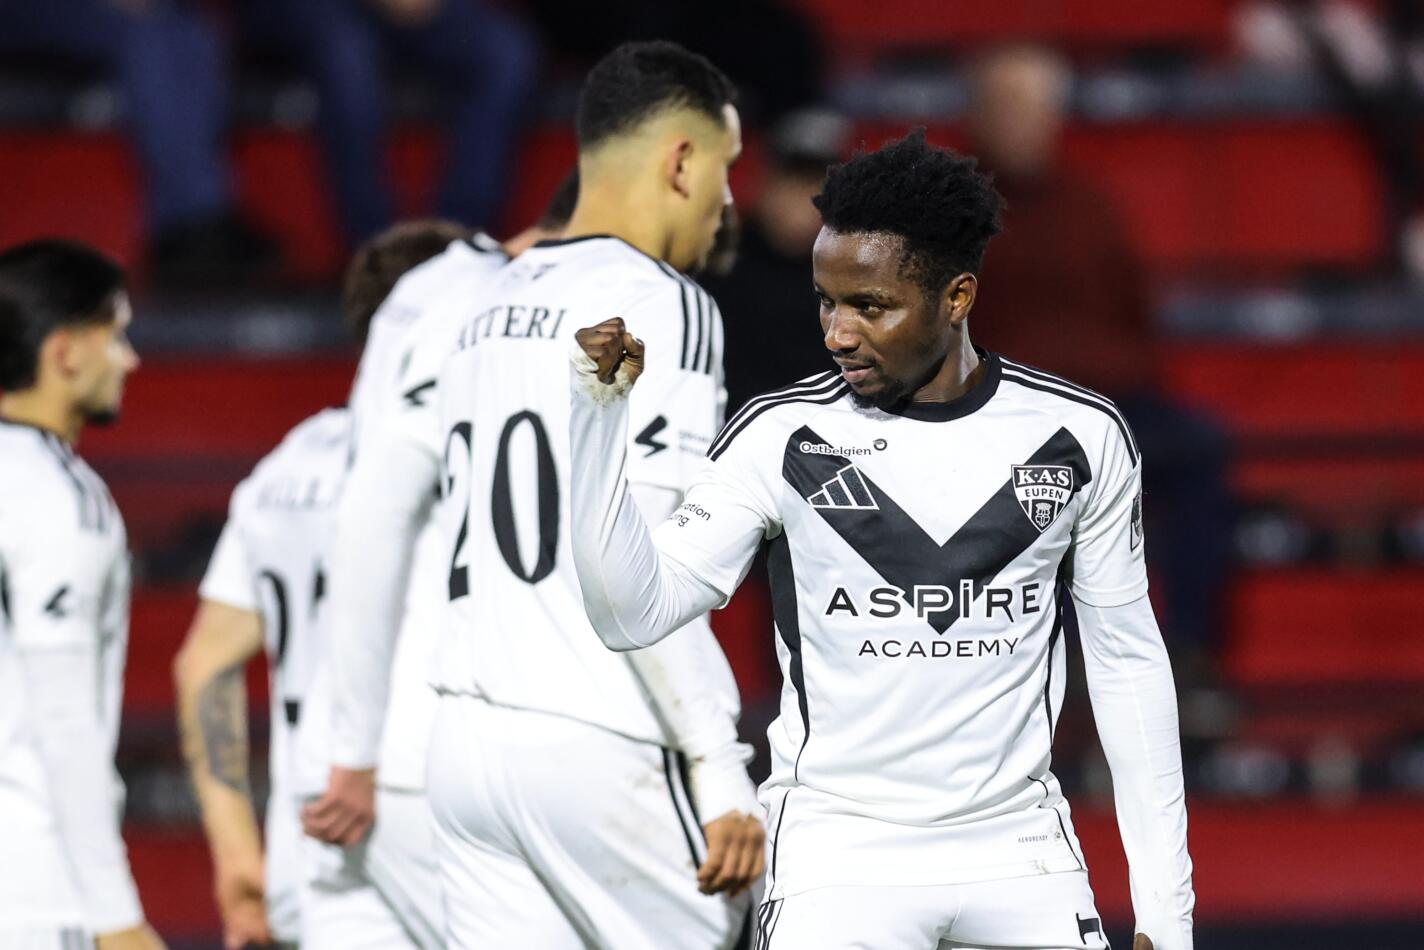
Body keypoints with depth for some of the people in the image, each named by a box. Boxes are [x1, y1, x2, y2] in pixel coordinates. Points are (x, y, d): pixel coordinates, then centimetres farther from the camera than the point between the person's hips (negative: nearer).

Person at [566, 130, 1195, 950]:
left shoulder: (1080, 436, 1)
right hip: (840, 855, -2)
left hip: (1020, 852, 2)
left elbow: (1128, 660, 8)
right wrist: (600, 410, -19)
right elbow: (634, 613, -9)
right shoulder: (784, 438, -4)